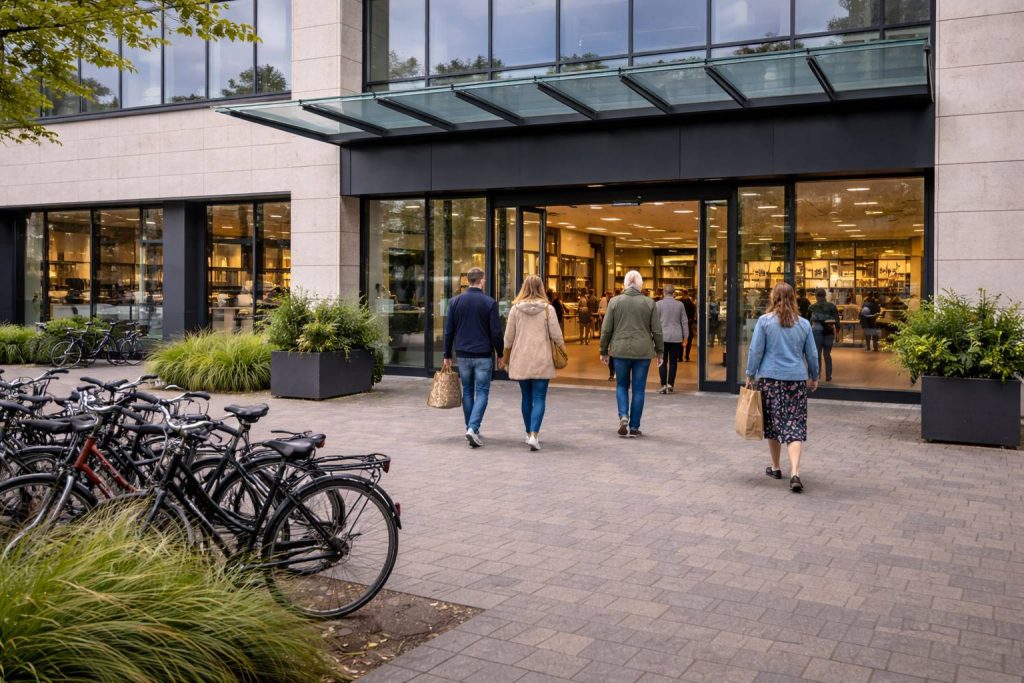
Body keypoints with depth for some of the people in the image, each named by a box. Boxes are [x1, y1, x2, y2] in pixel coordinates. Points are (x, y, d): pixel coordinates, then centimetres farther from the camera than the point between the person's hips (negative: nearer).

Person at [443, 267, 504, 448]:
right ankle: (473, 428, -15)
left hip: (463, 355, 3)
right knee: (482, 393, 1)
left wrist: (447, 355, 11)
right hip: (483, 356, -3)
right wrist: (500, 355, 3)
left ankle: (471, 429, 20)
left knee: (467, 392, 15)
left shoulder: (456, 302, 2)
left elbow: (449, 331, 4)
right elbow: (496, 332, -7)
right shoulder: (490, 303, -7)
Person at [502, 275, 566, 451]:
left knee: (527, 398, 14)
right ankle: (534, 435, -14)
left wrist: (506, 356, 18)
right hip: (542, 360, -2)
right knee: (539, 399, -1)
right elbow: (556, 334, -3)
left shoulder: (516, 308, -2)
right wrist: (563, 348, 16)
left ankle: (530, 434, 25)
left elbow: (509, 337, 2)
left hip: (521, 360, 2)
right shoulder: (547, 309, -5)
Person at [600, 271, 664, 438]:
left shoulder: (614, 302, 0)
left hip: (620, 350, 0)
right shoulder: (649, 303, 0)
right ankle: (634, 427, 11)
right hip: (643, 352, 0)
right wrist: (659, 352, 11)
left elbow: (606, 330, 1)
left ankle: (623, 416, -6)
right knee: (638, 389, 8)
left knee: (621, 385, 16)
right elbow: (657, 331, 1)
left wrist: (604, 351, 11)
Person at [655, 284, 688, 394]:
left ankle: (663, 385, -3)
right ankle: (670, 384, 4)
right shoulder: (680, 304, 3)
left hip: (662, 336, -2)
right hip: (676, 337, 2)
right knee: (673, 361, 7)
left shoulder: (659, 304, -3)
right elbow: (685, 322, 7)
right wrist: (686, 336, 13)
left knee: (663, 361, 1)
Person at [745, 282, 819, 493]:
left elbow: (755, 351, -5)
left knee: (773, 423, 13)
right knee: (795, 425, 0)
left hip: (770, 377, -1)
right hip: (797, 379, 1)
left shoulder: (765, 321, -5)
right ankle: (794, 472, -14)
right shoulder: (804, 324, 4)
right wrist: (813, 377, 25)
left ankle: (776, 467, 26)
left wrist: (750, 376, 5)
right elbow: (812, 354, 11)